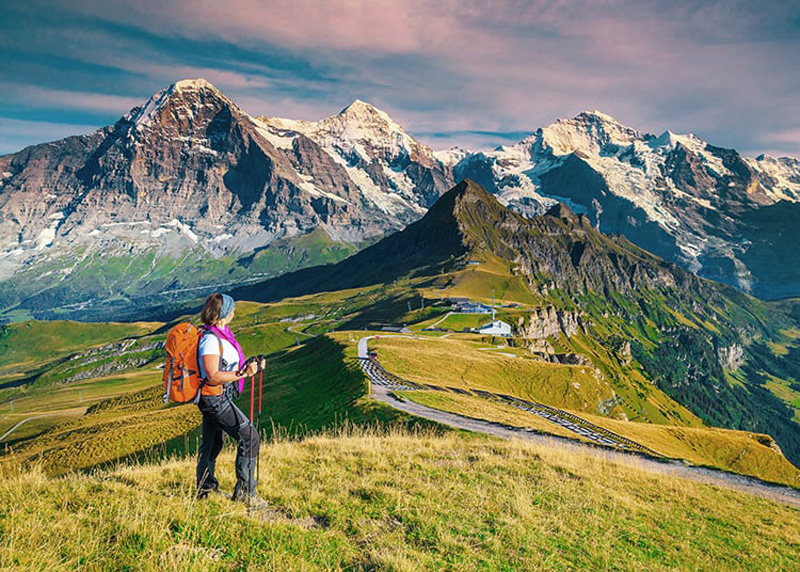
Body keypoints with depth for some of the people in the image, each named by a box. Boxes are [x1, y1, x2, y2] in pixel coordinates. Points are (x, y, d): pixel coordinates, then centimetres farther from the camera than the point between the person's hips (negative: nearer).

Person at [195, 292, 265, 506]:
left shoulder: (220, 334, 10)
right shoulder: (210, 339, -21)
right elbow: (213, 376, -25)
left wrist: (248, 368, 9)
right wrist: (242, 374, -27)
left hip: (215, 398, 10)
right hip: (216, 398, -10)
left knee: (211, 443, 19)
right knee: (249, 437, -8)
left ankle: (205, 490, 33)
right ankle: (244, 491, -2)